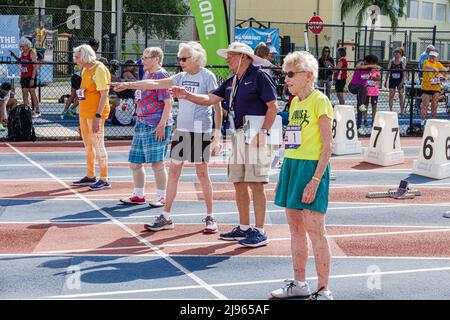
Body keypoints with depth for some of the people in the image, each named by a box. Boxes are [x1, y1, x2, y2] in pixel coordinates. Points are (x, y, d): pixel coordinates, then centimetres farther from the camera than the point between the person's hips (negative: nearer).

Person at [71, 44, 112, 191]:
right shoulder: (85, 70, 15)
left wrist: (98, 116, -24)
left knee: (98, 145, -5)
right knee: (88, 145, 16)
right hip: (84, 112, 9)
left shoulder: (99, 69, -14)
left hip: (95, 114, -9)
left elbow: (104, 94, -19)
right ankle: (90, 176, 28)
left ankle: (104, 180, 1)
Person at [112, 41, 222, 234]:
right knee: (173, 172, 6)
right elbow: (155, 84, 9)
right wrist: (129, 85, 1)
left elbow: (217, 106, -8)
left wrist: (217, 133, -13)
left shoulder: (208, 77, -5)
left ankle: (210, 217, 14)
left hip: (201, 131, -6)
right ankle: (166, 217, 13)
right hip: (181, 130, 6)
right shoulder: (181, 77, 12)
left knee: (202, 173, 0)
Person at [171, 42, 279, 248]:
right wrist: (186, 95, 6)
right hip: (238, 136, 8)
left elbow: (273, 107, -11)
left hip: (255, 136, -8)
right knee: (238, 183, 10)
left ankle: (259, 232, -2)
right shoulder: (231, 82, 18)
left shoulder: (259, 76, -7)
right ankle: (244, 228, 21)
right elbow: (210, 99, 18)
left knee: (255, 184, -8)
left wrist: (262, 133, -16)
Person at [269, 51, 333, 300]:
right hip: (291, 165, 8)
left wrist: (315, 180, -19)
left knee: (315, 231, -5)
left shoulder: (319, 100, -10)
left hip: (312, 167, -8)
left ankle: (323, 291, 4)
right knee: (295, 229, 12)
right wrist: (284, 175, 17)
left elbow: (327, 146, -13)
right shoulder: (295, 102, 14)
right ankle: (299, 284, 23)